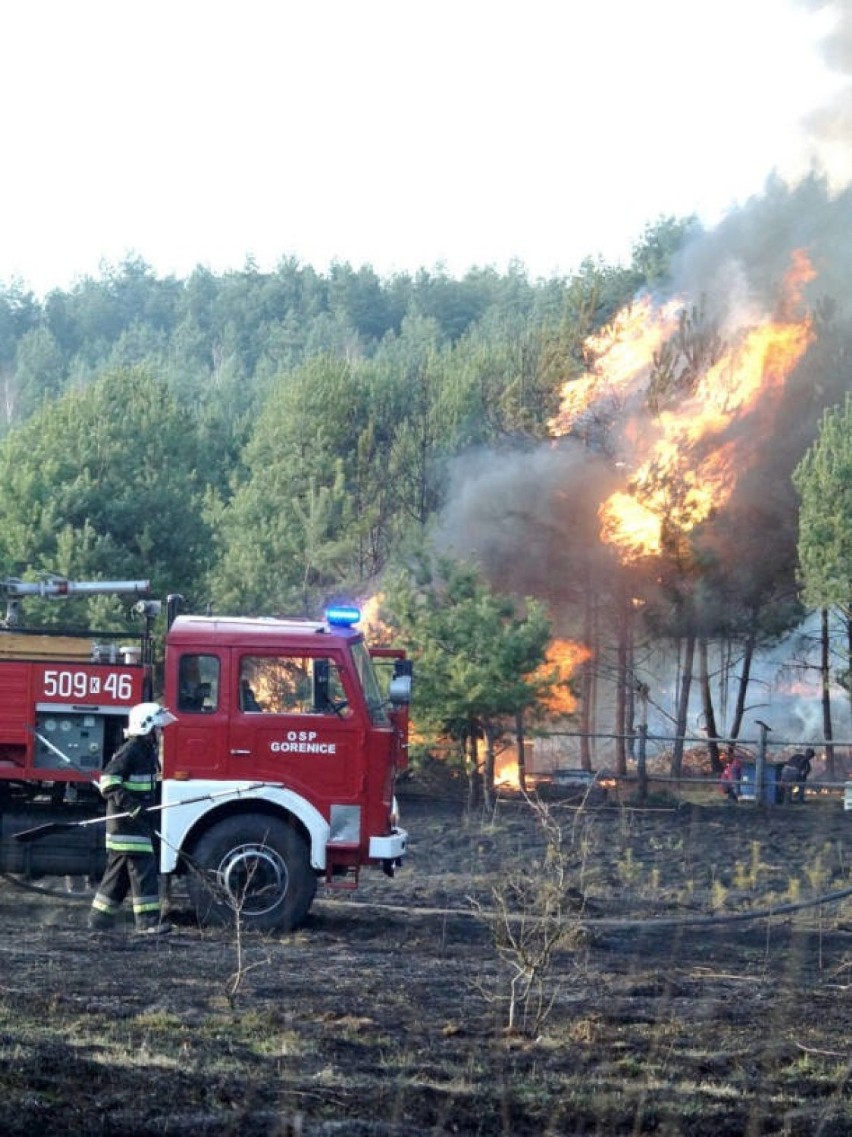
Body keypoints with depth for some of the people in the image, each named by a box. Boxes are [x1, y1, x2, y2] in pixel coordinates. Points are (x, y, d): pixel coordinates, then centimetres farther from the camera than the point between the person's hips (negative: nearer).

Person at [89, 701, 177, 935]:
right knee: (143, 869, -10)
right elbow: (108, 780, -24)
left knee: (119, 870, 13)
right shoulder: (130, 751, -16)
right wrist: (129, 805, -32)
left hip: (136, 821, 10)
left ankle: (99, 919, 19)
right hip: (128, 824, -10)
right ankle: (148, 922, -10)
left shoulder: (146, 751, 16)